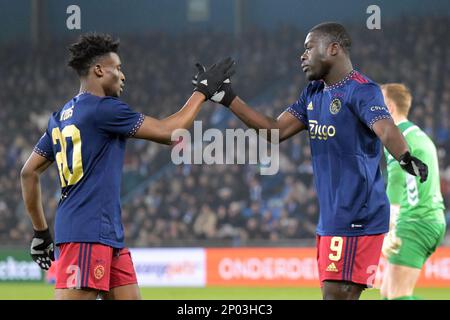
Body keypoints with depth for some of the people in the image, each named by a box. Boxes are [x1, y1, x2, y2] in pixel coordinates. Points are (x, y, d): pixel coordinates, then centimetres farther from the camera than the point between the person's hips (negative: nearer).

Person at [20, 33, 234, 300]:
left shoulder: (61, 117, 16)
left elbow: (29, 172, 19)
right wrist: (203, 91, 2)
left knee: (129, 297, 8)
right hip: (87, 235, -10)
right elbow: (167, 132, -10)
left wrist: (41, 230, 23)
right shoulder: (104, 109, -10)